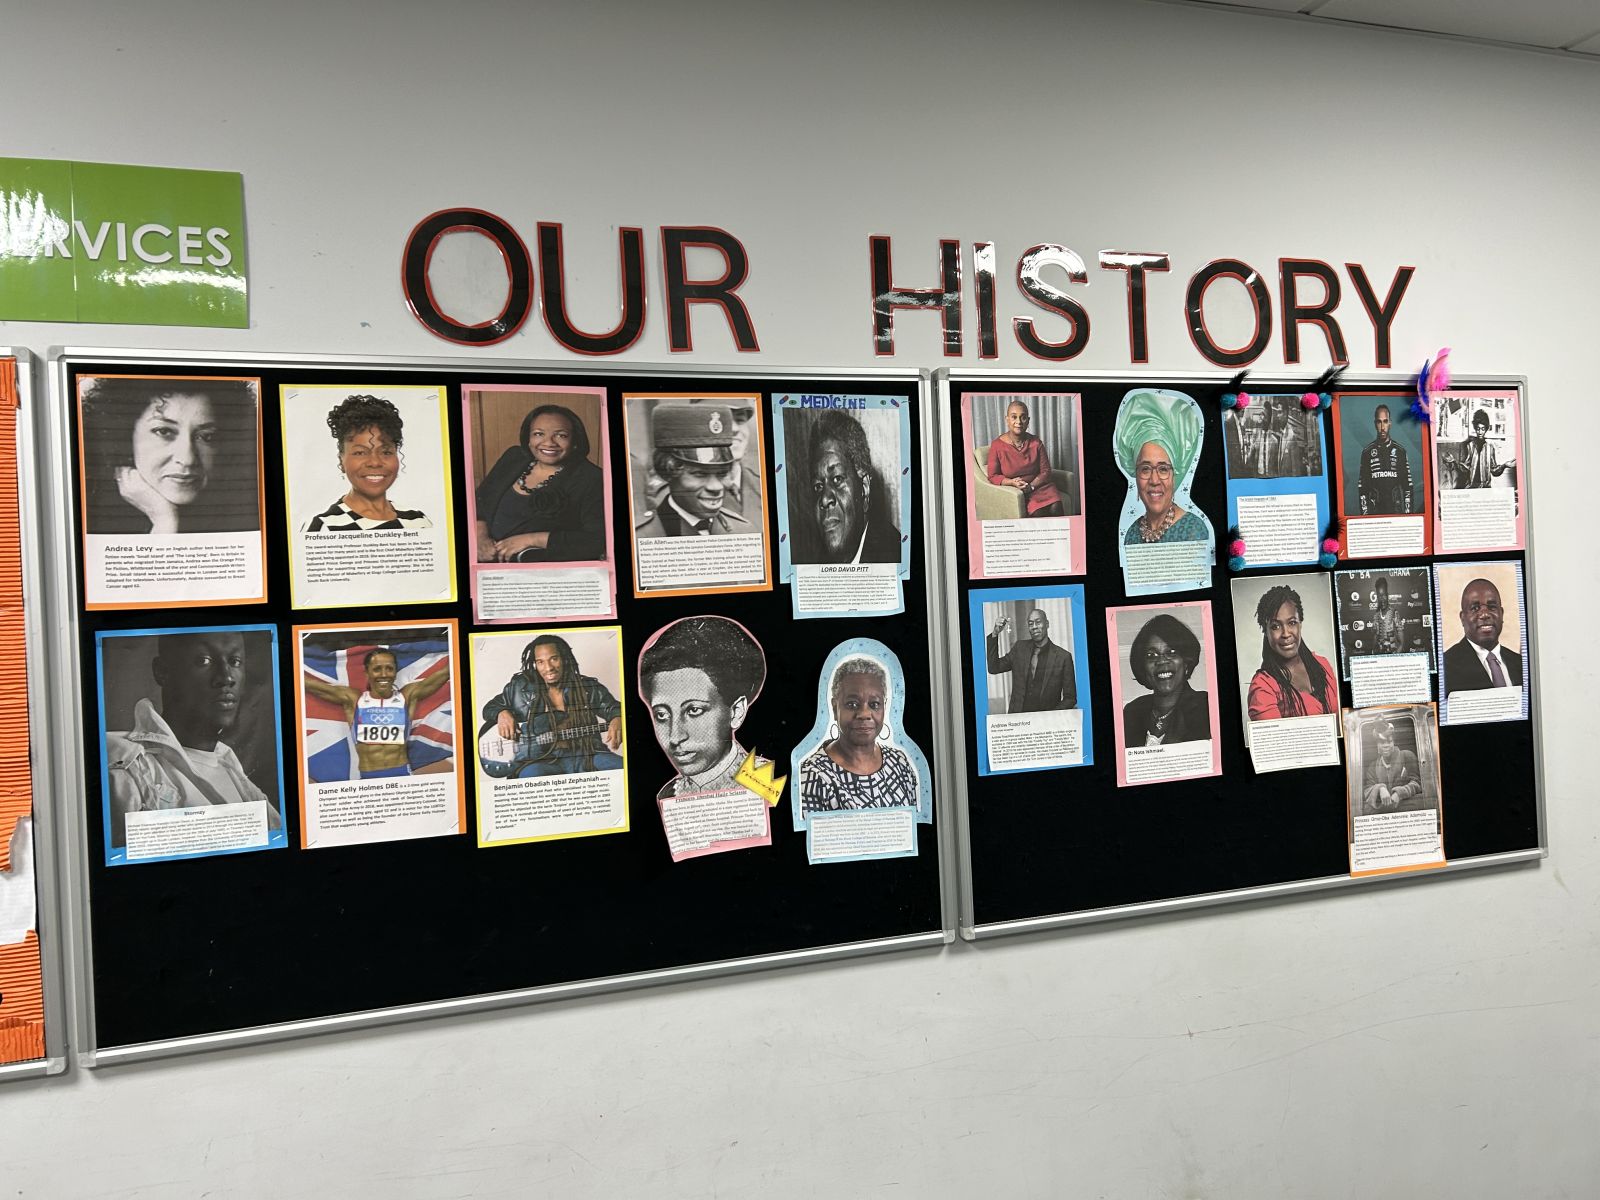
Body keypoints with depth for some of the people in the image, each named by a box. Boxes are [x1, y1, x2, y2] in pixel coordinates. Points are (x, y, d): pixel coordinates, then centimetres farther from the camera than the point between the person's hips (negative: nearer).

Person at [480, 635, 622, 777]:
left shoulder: (589, 687, 12)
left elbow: (614, 708, 14)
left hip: (584, 754, 2)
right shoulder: (520, 687, 13)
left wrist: (617, 720, -11)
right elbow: (491, 707, 24)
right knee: (532, 775, -40)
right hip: (538, 760, -2)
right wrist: (502, 713, -1)